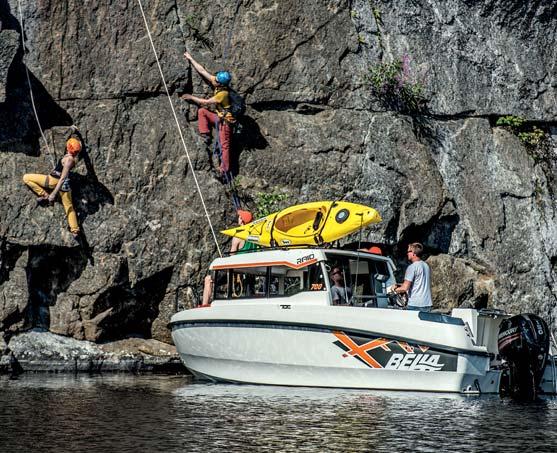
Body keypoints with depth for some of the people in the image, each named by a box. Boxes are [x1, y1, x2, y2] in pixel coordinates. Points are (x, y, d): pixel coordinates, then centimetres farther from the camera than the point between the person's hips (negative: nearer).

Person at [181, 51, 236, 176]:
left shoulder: (223, 94, -26)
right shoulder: (217, 83, -3)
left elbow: (206, 102, -17)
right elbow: (202, 70, 3)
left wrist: (191, 97, -6)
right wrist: (190, 59, 6)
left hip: (225, 120, -8)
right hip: (219, 117, 8)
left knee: (224, 145, -11)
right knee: (202, 111, -4)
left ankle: (224, 170, -13)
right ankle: (206, 136, -5)